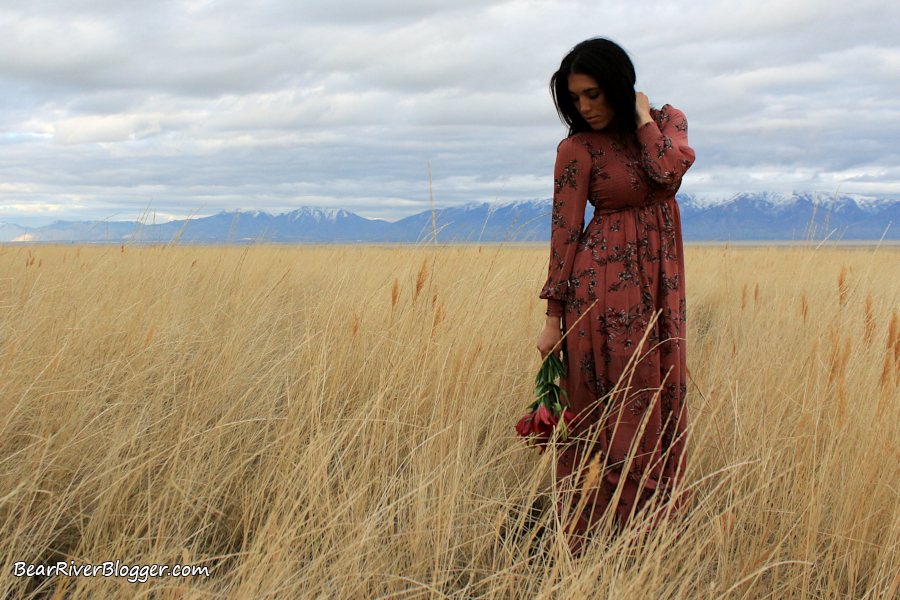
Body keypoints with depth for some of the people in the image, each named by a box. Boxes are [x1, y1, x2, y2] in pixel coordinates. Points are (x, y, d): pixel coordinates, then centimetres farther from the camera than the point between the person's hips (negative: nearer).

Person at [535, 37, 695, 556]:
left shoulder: (669, 120, 6)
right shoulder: (578, 149, -7)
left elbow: (671, 170, -15)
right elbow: (564, 234, -6)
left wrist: (642, 118, -6)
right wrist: (555, 319, -7)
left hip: (660, 285, 5)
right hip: (606, 286, -5)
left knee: (660, 401, 10)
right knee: (611, 412, -2)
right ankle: (592, 543, 7)